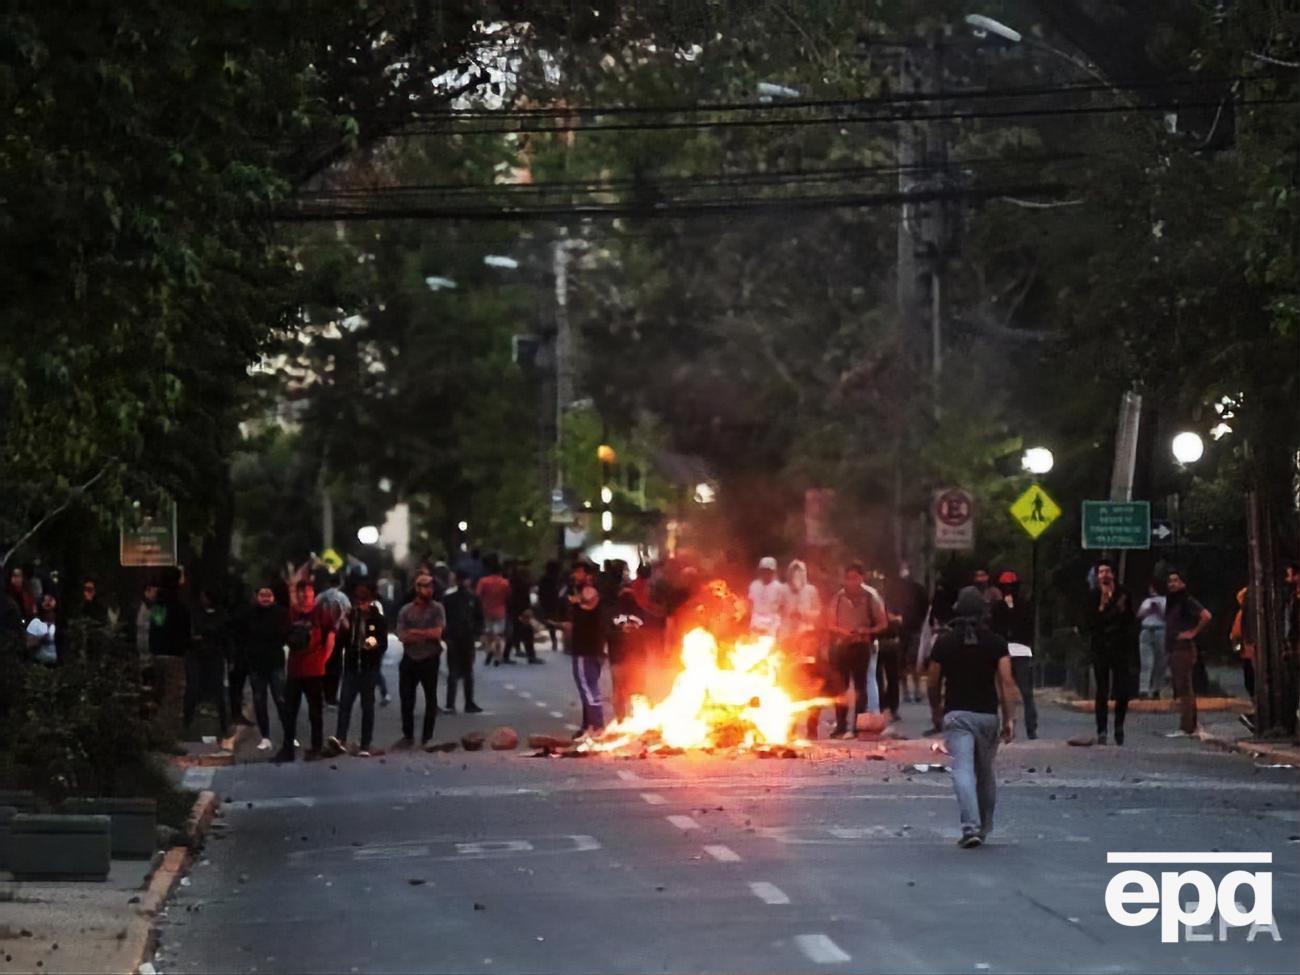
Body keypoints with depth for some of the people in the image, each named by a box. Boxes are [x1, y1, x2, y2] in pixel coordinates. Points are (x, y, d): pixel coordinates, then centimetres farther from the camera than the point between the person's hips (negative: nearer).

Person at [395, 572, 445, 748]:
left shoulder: (437, 609, -2)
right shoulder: (406, 610, 2)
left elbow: (437, 633, -13)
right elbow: (402, 636, -7)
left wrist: (415, 632, -9)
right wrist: (426, 635, -17)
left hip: (429, 660, -2)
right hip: (409, 660, 2)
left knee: (431, 699, 3)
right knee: (406, 698, 6)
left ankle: (427, 737, 10)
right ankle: (408, 735, 17)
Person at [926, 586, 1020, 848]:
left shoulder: (944, 642, 0)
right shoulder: (996, 642, 0)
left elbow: (933, 681, 8)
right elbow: (1006, 682, -7)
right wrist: (1010, 718, -6)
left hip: (956, 714, -2)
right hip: (987, 714, 2)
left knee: (963, 770, -11)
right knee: (985, 773, 17)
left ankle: (970, 827, -27)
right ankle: (984, 827, 28)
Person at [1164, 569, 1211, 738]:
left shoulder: (1187, 601, -9)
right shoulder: (1171, 602, 18)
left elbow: (1206, 616, -21)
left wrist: (1193, 632, -14)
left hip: (1184, 648, -10)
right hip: (1173, 649, 10)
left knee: (1184, 688, -11)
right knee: (1182, 689, 11)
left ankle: (1186, 728, -13)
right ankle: (1190, 726, 15)